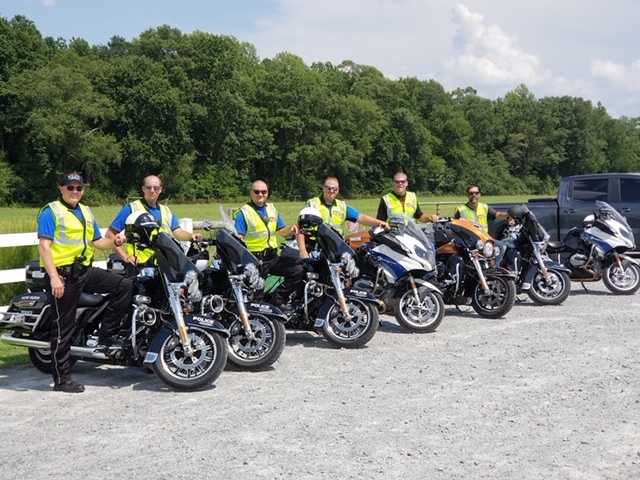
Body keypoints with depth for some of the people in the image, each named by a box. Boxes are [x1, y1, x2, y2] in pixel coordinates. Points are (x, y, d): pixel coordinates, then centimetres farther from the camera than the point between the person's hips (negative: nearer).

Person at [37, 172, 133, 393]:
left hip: (85, 270, 7)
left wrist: (115, 242, 1)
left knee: (124, 285, -2)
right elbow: (44, 246, -14)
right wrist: (54, 277, -23)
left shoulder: (86, 212, 18)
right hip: (63, 274, -7)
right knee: (63, 327, -2)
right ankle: (61, 379, 7)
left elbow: (96, 242, 23)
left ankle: (105, 335, 5)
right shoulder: (51, 211, -5)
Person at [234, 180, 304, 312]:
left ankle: (277, 300, -2)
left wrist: (291, 229, -4)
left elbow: (281, 231, 19)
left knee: (298, 270, -10)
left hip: (273, 257, 5)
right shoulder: (243, 212, -6)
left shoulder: (272, 209, 13)